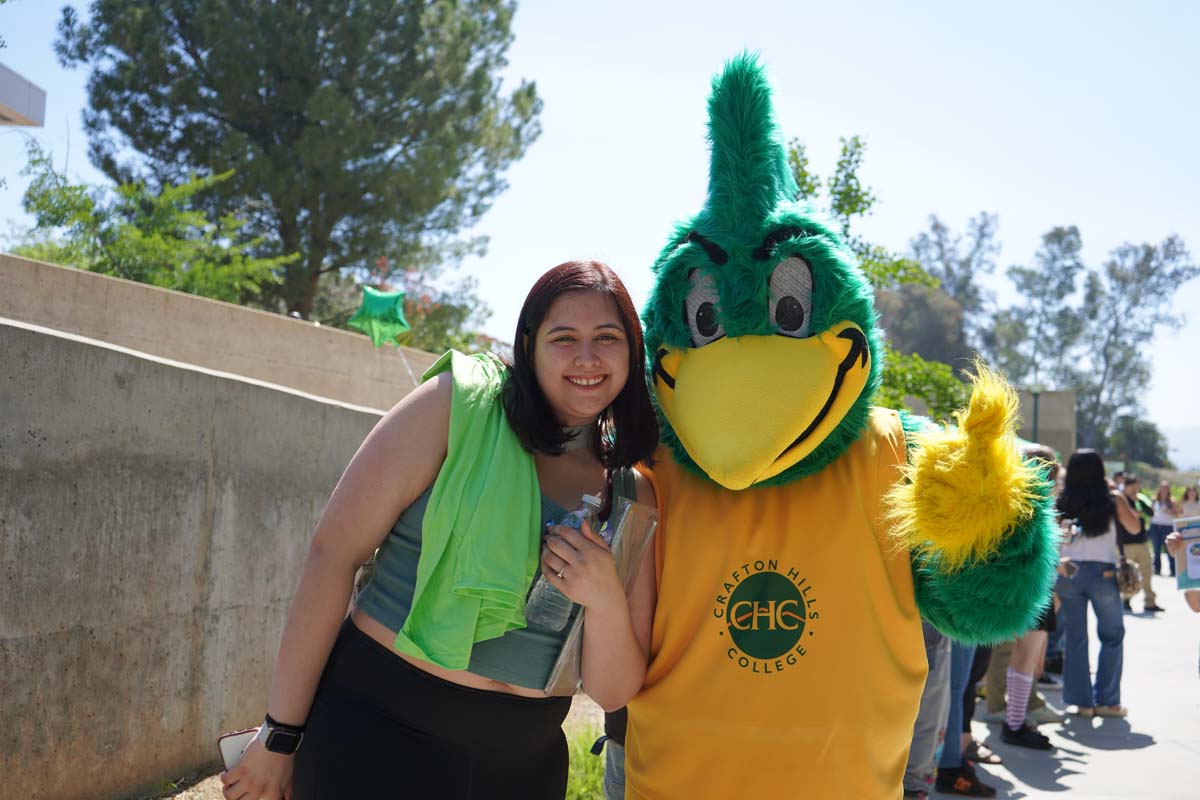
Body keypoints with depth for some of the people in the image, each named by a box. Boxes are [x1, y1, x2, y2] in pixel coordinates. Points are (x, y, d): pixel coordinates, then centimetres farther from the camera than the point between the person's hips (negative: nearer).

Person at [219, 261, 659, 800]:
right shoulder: (458, 405, -9)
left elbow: (612, 692, 2)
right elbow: (333, 552, -11)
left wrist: (606, 600, -18)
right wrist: (282, 735, -11)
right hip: (376, 734, -4)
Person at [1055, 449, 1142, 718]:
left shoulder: (1061, 502, -3)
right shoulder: (1111, 501, -5)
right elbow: (1134, 527, 11)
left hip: (1068, 573, 2)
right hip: (1102, 572, -1)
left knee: (1075, 637, 10)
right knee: (1112, 636, 14)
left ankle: (1082, 701, 12)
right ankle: (1106, 700, 12)